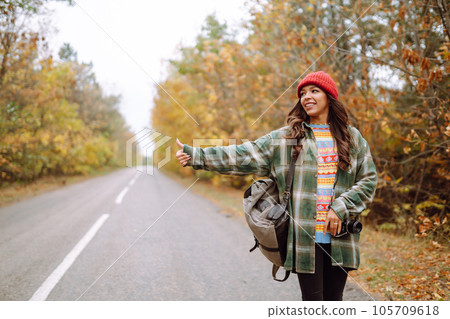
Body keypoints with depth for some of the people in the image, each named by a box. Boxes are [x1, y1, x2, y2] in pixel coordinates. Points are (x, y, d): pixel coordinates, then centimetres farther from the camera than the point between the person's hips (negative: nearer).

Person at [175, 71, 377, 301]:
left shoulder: (352, 137, 9)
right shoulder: (284, 138, 5)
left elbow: (368, 180, 8)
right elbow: (243, 157, -1)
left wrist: (340, 209, -7)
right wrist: (196, 155, -9)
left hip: (339, 236, 2)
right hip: (305, 236, -1)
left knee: (333, 298, 10)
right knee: (312, 298, 2)